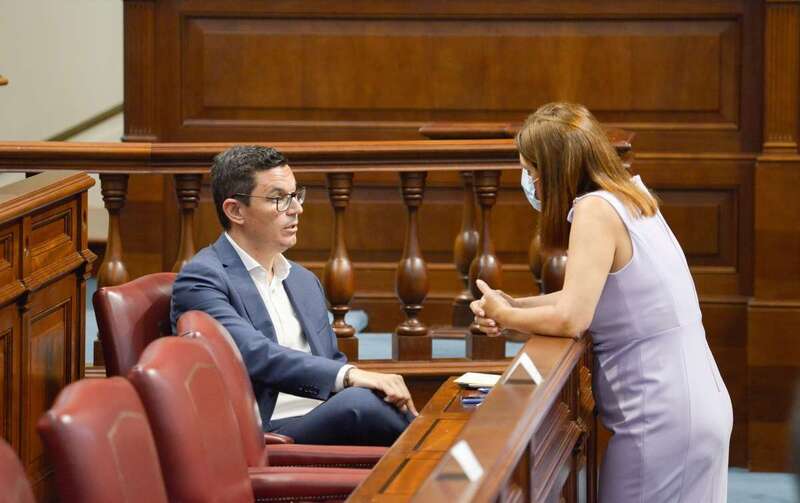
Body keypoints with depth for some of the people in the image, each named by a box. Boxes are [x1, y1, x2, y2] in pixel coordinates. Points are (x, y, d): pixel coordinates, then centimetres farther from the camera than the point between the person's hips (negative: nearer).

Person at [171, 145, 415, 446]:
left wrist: (381, 390, 1)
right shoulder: (201, 279, -2)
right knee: (358, 403, -36)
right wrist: (348, 376, -27)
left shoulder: (305, 282, 25)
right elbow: (252, 354, -17)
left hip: (326, 426, 7)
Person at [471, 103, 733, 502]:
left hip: (661, 420, -9)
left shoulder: (596, 210, -17)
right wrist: (513, 305, 7)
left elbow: (571, 319, -22)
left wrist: (503, 315, -5)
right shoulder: (630, 198, 10)